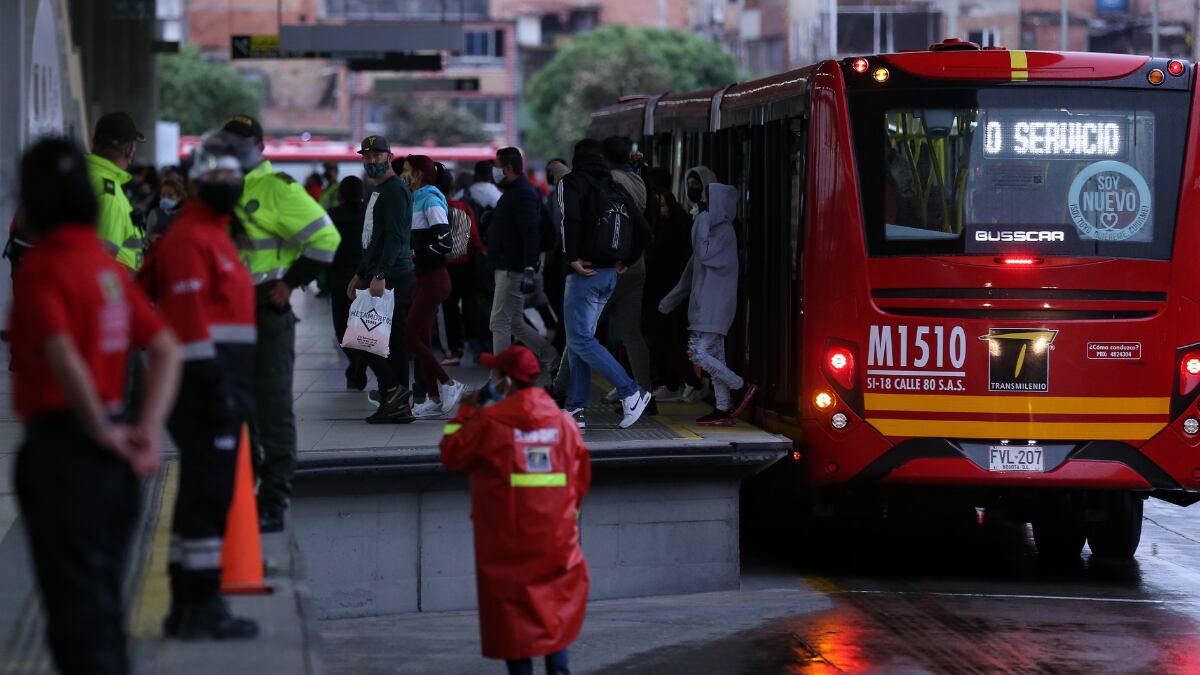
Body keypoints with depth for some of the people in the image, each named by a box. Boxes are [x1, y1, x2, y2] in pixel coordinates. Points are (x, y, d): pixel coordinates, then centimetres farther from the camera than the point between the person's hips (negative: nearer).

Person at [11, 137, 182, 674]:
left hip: (62, 447, -8)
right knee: (102, 602, 18)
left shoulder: (41, 270, -13)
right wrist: (148, 429, 1)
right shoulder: (108, 265, 10)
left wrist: (101, 430, -14)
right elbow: (166, 350, 8)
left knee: (74, 608, -5)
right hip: (110, 461, 8)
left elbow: (64, 358, -26)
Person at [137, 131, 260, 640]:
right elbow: (189, 316, -19)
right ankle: (201, 608, -7)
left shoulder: (212, 234, 21)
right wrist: (214, 385, -23)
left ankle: (187, 608, 18)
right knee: (208, 496, -9)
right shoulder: (190, 237, -11)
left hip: (218, 387, 11)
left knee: (201, 496, 13)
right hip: (206, 383, -11)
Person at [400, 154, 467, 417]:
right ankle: (435, 399, 11)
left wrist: (415, 253, -15)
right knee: (422, 339, 8)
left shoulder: (430, 200, -13)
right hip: (425, 277, 10)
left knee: (411, 337, -10)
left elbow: (444, 243, -21)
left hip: (434, 278, -10)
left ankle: (449, 385, -3)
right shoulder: (418, 199, 15)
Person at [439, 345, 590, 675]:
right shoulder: (563, 421, 3)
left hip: (507, 540, -3)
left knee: (512, 605, 4)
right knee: (556, 603, 16)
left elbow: (451, 456, -1)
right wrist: (568, 514, 22)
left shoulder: (488, 420, -10)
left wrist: (466, 412, 8)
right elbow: (581, 477, 8)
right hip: (556, 537, 4)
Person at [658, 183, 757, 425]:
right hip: (706, 304, 10)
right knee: (714, 355, 7)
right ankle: (723, 410, 7)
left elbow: (704, 254, -23)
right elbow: (694, 268, 23)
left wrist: (703, 223, -14)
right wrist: (673, 298, 25)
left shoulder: (724, 230, -10)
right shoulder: (715, 228, 18)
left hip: (714, 304, -10)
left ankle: (742, 387, -6)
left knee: (698, 352, -14)